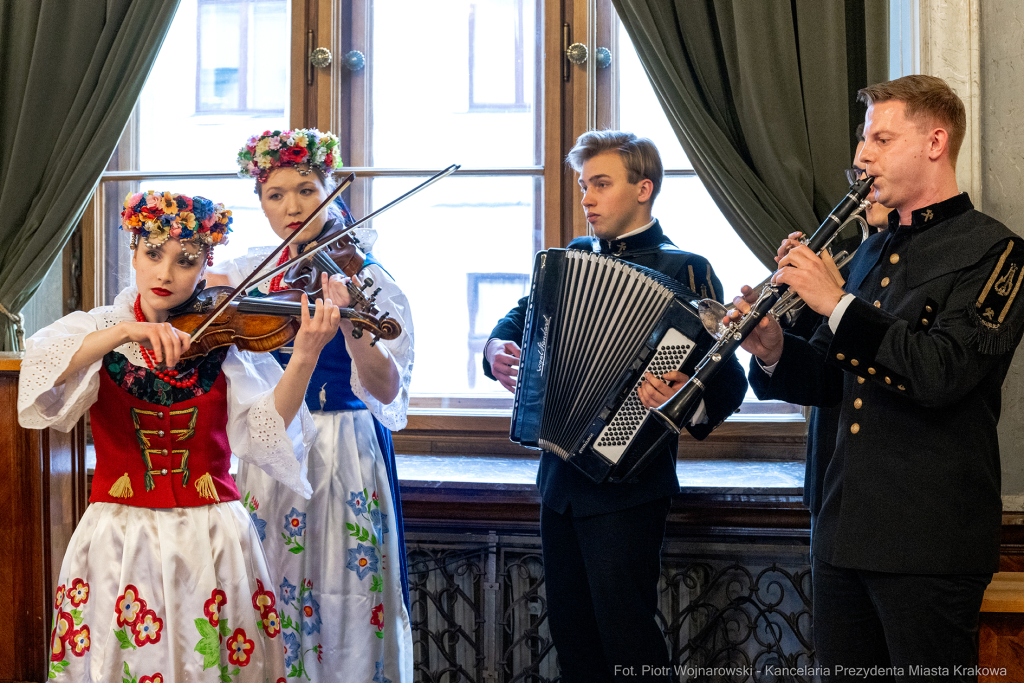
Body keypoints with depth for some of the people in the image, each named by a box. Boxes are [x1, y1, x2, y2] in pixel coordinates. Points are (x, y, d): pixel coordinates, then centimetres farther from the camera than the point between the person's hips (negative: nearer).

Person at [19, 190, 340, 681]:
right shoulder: (94, 329, 1)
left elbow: (264, 428, -13)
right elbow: (42, 370, -21)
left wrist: (305, 357, -28)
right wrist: (123, 332, -34)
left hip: (212, 539, 0)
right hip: (119, 536, 0)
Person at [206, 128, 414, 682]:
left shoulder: (365, 278, -8)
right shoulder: (250, 273, 6)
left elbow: (386, 392, -19)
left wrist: (351, 328, -38)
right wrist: (212, 286, -12)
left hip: (342, 453, -4)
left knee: (340, 605, 1)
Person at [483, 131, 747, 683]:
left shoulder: (685, 271, -7)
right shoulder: (571, 259, 12)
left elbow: (727, 381, -12)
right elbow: (519, 319, 24)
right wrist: (497, 349, 2)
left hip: (628, 483, -6)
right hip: (560, 479, 7)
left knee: (626, 636, -4)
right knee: (571, 631, 13)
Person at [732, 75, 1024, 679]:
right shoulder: (873, 252, 17)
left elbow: (943, 372, -23)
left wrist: (836, 302, -20)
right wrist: (774, 352, -1)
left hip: (929, 542, -7)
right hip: (844, 533, 8)